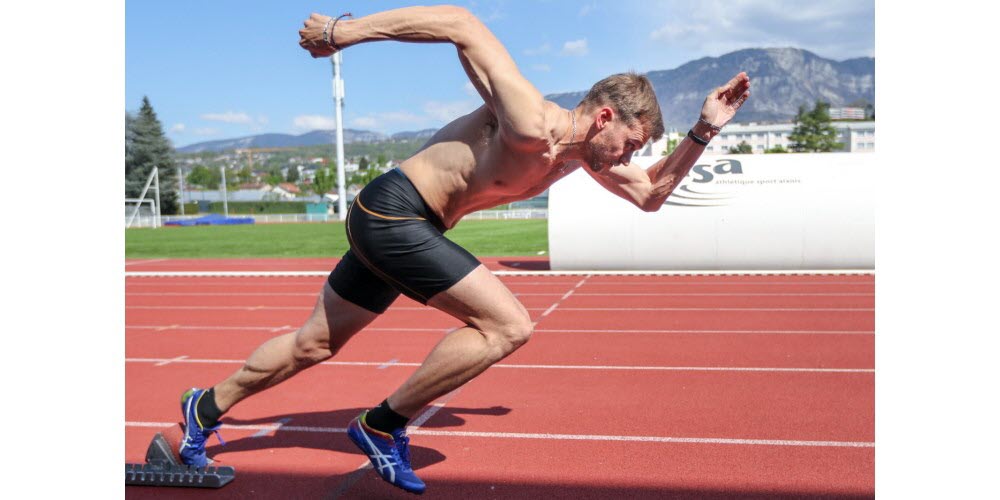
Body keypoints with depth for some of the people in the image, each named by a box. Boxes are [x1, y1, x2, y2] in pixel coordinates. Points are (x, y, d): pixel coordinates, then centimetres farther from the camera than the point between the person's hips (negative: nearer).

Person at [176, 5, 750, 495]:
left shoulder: (584, 154, 5)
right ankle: (384, 425, -2)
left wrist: (702, 133, 7)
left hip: (392, 226, 9)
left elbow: (651, 194, 17)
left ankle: (206, 408, 37)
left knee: (313, 345, 18)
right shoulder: (532, 126, -23)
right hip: (392, 212, -9)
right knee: (509, 326, -14)